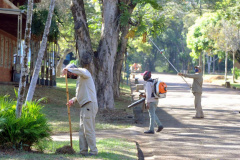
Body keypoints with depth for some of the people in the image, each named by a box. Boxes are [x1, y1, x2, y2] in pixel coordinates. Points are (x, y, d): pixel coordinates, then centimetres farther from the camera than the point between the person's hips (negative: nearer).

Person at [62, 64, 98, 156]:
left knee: (88, 129, -9)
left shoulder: (85, 72, -3)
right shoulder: (79, 79, 25)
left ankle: (93, 151, -5)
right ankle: (83, 151, 13)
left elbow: (83, 72, -30)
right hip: (84, 107, 10)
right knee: (82, 130, 10)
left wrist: (68, 69, -23)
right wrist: (73, 100, 8)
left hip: (89, 105, -10)